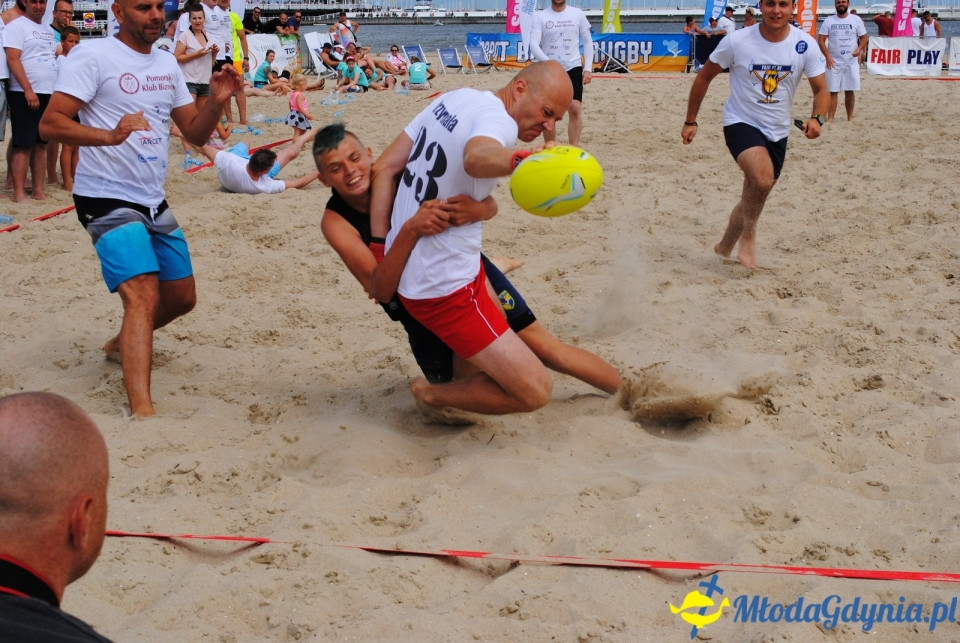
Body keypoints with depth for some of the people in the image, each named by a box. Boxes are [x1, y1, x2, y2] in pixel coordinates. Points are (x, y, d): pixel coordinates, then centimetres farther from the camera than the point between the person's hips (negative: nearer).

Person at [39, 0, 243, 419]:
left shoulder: (167, 64, 10)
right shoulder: (92, 56, -12)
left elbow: (195, 134, 12)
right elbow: (50, 123, -19)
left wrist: (217, 102, -8)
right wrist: (109, 136, -36)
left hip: (154, 202, 8)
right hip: (106, 200, -8)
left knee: (182, 298, 16)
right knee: (144, 296, -24)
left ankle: (121, 344, 43)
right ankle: (142, 411, -29)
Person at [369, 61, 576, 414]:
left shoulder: (454, 98, 6)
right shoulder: (498, 119, -19)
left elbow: (384, 167, 5)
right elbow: (477, 157, -45)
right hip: (444, 289, -10)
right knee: (534, 390, -10)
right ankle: (432, 394, 6)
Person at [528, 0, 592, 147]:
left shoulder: (577, 14, 3)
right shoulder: (540, 16, -2)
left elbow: (587, 42, 8)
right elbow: (534, 44, -12)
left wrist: (587, 69, -1)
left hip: (573, 67, 0)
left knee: (575, 107, -16)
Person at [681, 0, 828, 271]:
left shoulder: (805, 45, -10)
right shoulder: (736, 42, -15)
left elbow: (821, 90, -3)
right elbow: (704, 77, -2)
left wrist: (817, 119, -24)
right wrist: (690, 121, 1)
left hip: (777, 132, 4)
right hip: (741, 123, -4)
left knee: (754, 197, 15)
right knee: (763, 178, -31)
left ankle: (724, 248, 40)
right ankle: (748, 237, -7)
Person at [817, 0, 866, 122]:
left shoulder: (856, 20, 3)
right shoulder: (829, 21, 2)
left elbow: (863, 37, 5)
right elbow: (821, 40, -1)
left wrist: (859, 49, -15)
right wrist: (827, 56, -12)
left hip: (851, 62, 1)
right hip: (834, 62, -1)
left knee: (850, 91, 6)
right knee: (833, 91, -3)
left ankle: (850, 117, 16)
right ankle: (830, 119, -2)